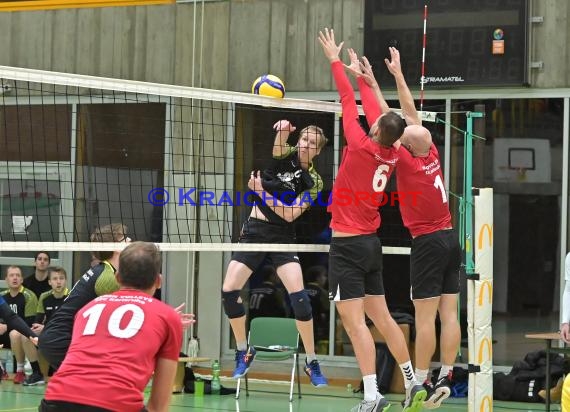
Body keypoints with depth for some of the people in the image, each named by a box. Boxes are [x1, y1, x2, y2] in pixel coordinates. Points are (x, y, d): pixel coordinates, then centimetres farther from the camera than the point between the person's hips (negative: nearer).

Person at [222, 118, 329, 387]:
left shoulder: (313, 182, -3)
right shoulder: (285, 156, 3)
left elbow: (290, 214, -11)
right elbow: (279, 143, -22)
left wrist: (262, 192, -18)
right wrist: (283, 130, -43)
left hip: (281, 237, -2)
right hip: (253, 231, 2)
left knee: (298, 295, -18)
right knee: (229, 291, -7)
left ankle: (312, 362, -6)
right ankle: (243, 352, 14)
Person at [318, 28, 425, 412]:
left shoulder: (362, 147, -13)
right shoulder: (391, 155, 3)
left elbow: (349, 102, -4)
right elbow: (374, 109, 18)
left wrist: (335, 61, 5)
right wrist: (364, 78, 30)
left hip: (348, 244, -7)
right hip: (372, 243, 7)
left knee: (354, 320, -10)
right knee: (381, 316, 15)